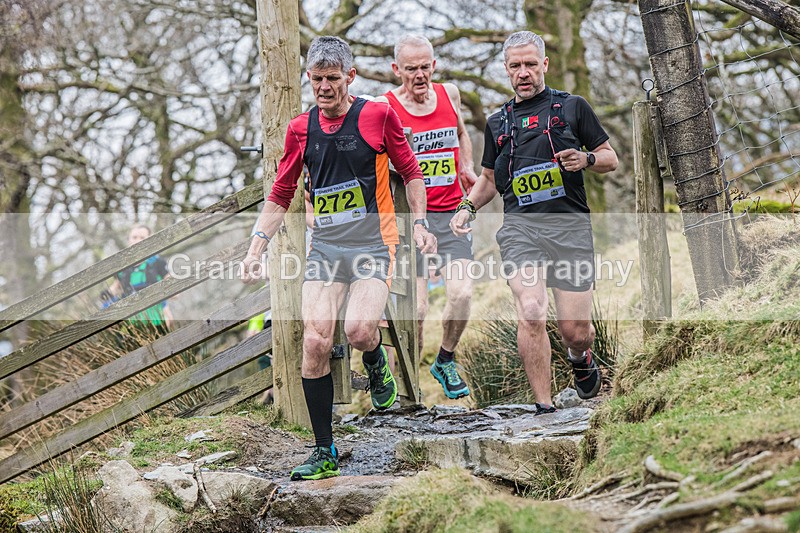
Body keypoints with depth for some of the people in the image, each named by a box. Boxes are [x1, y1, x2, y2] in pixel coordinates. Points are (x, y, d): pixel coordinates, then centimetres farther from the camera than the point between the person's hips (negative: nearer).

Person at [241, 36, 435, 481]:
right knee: (315, 342, -9)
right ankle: (325, 453, 0)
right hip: (325, 247, 3)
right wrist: (258, 246, 6)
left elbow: (411, 172, 7)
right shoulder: (301, 129, 7)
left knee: (359, 329, -25)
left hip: (374, 243, -3)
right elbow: (281, 195, 15)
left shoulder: (378, 116, -2)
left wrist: (419, 224, -1)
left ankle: (377, 365, 15)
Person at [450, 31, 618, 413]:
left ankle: (579, 358, 37)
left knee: (575, 331, -1)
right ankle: (544, 408, -14)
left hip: (570, 225, -1)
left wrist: (586, 159, -7)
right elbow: (489, 178, 30)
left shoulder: (572, 107, 11)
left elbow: (610, 158, 15)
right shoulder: (498, 123, 19)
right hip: (520, 226, 1)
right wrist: (467, 207, 11)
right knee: (531, 313, -21)